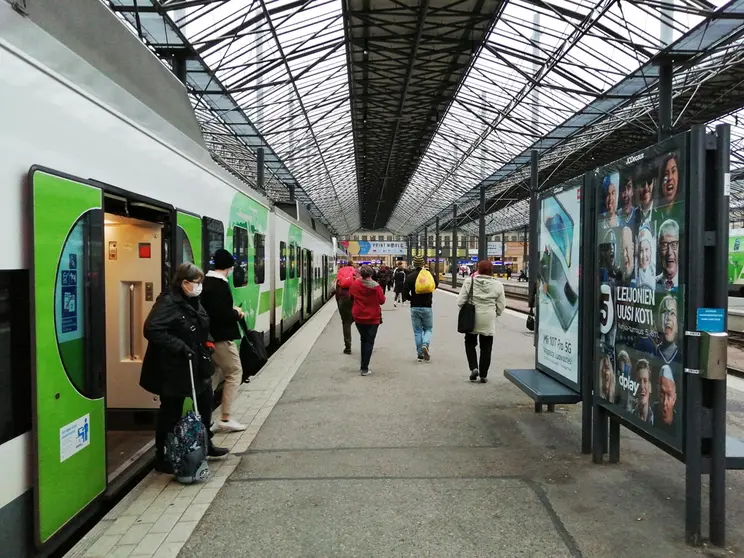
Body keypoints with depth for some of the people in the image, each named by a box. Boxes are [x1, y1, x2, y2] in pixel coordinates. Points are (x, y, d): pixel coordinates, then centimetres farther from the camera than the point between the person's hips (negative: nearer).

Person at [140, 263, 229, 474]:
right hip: (173, 369, -9)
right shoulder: (168, 302, -20)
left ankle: (205, 444, 39)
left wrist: (207, 340, 6)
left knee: (205, 403, 20)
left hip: (197, 365, 9)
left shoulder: (193, 302, 8)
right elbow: (152, 330, -31)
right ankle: (161, 458, 20)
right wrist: (180, 347, -30)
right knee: (171, 413, 4)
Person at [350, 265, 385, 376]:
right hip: (373, 318, -3)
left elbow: (351, 297, 10)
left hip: (359, 318, 3)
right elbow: (382, 301, -7)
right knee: (369, 342, 2)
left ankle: (363, 365, 23)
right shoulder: (376, 286, -15)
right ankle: (364, 369, -2)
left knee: (363, 340, 20)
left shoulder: (354, 285, -7)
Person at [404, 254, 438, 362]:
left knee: (417, 331, 11)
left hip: (415, 307, 0)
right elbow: (436, 283, 12)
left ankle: (420, 354, 11)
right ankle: (425, 344, -13)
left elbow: (405, 293, -10)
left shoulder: (410, 277, -8)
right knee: (428, 329, 14)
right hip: (427, 307, 0)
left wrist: (412, 298, 7)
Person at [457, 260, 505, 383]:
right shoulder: (497, 285, -2)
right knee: (486, 348, 11)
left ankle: (474, 368, 5)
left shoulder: (469, 281, -5)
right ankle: (483, 375, 15)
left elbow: (460, 301, -5)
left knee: (470, 343, 20)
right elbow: (501, 306, 1)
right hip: (488, 321, 0)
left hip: (472, 318, 0)